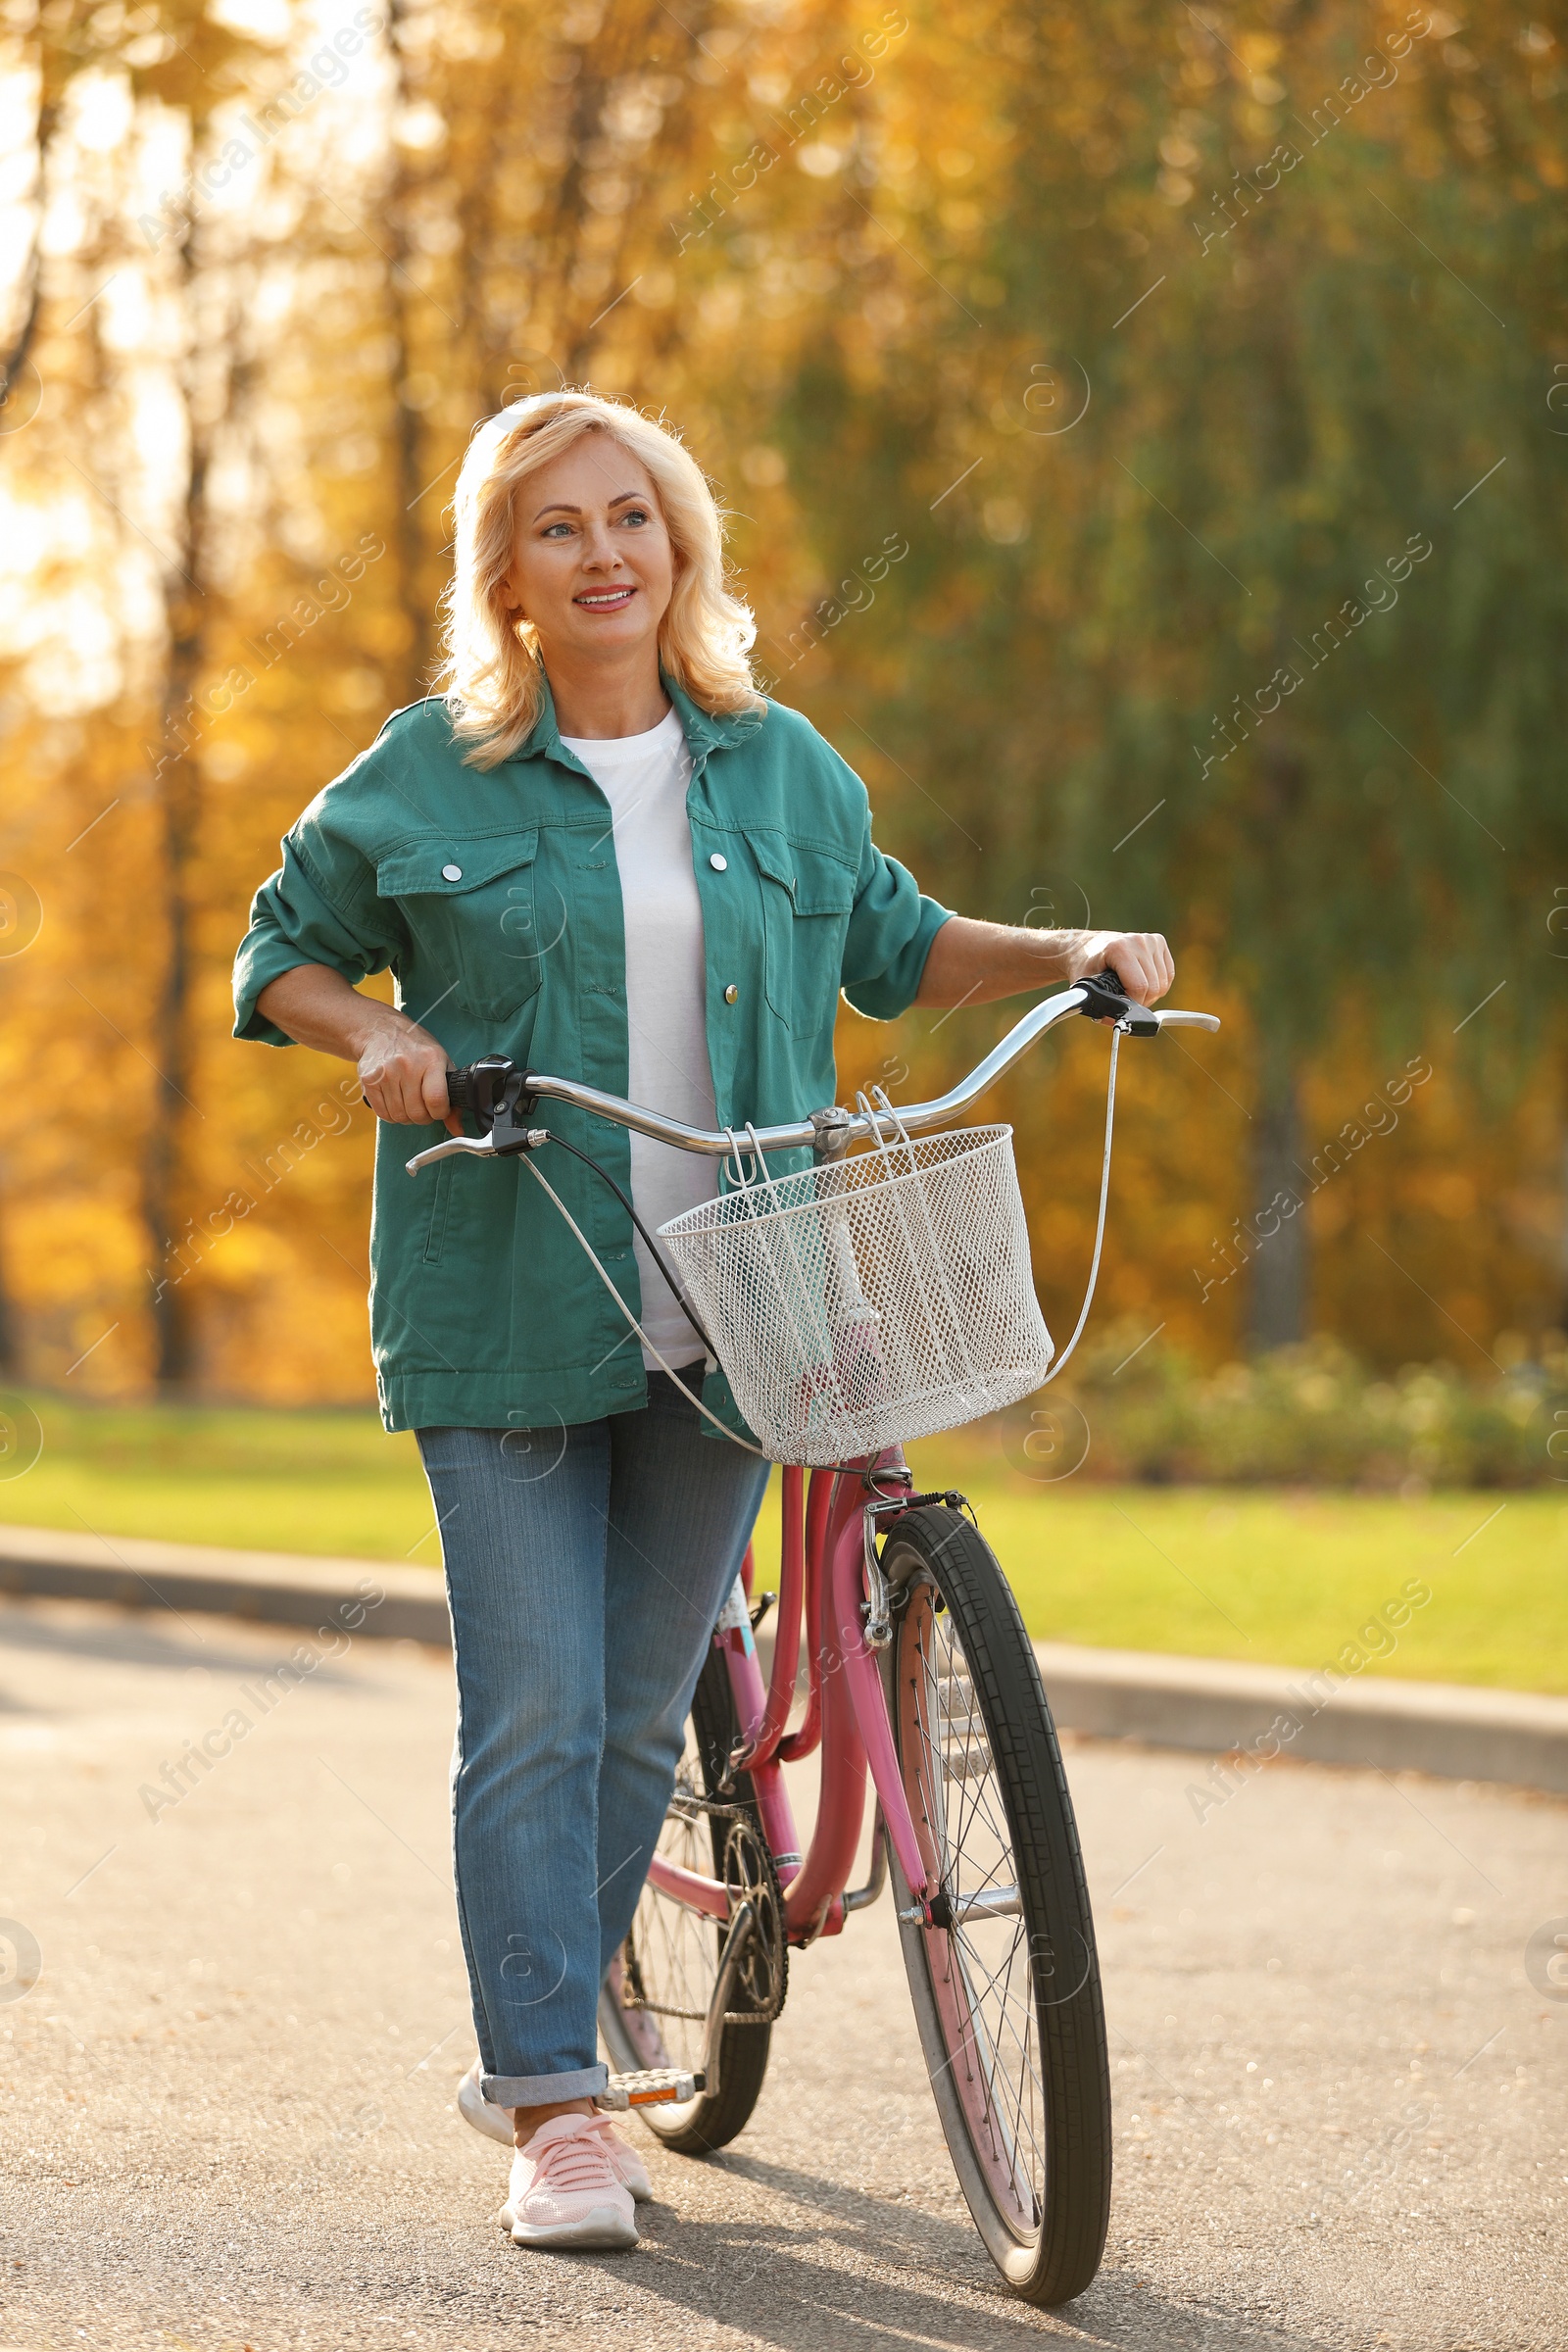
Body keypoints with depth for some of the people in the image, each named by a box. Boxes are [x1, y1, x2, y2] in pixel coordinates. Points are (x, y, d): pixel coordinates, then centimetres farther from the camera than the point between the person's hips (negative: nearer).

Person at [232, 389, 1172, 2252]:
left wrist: (1072, 955, 7)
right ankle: (552, 2111, -2)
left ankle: (531, 2041, 25)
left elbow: (888, 944, 22)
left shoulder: (779, 769, 9)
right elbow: (281, 953, 10)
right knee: (535, 1716, -7)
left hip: (717, 1319, 3)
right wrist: (373, 1035, -10)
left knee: (644, 1709, 8)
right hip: (506, 1314, -3)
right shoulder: (428, 778, 1)